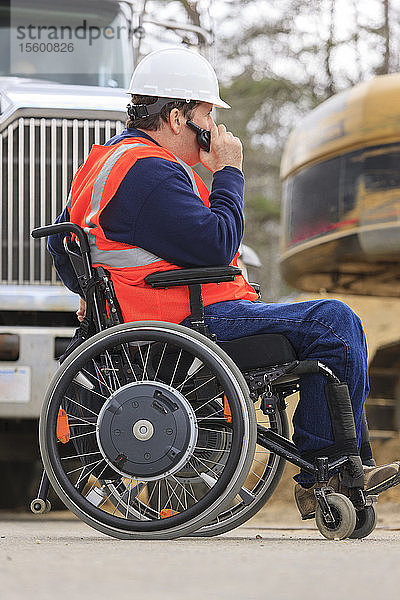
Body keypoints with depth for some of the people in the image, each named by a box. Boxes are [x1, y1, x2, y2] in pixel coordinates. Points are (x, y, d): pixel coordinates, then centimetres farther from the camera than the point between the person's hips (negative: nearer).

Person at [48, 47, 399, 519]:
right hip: (190, 324, -12)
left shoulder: (107, 160, 20)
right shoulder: (148, 171, -17)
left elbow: (61, 244, 29)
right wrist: (228, 173, -10)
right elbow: (215, 245, -22)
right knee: (333, 322, -16)